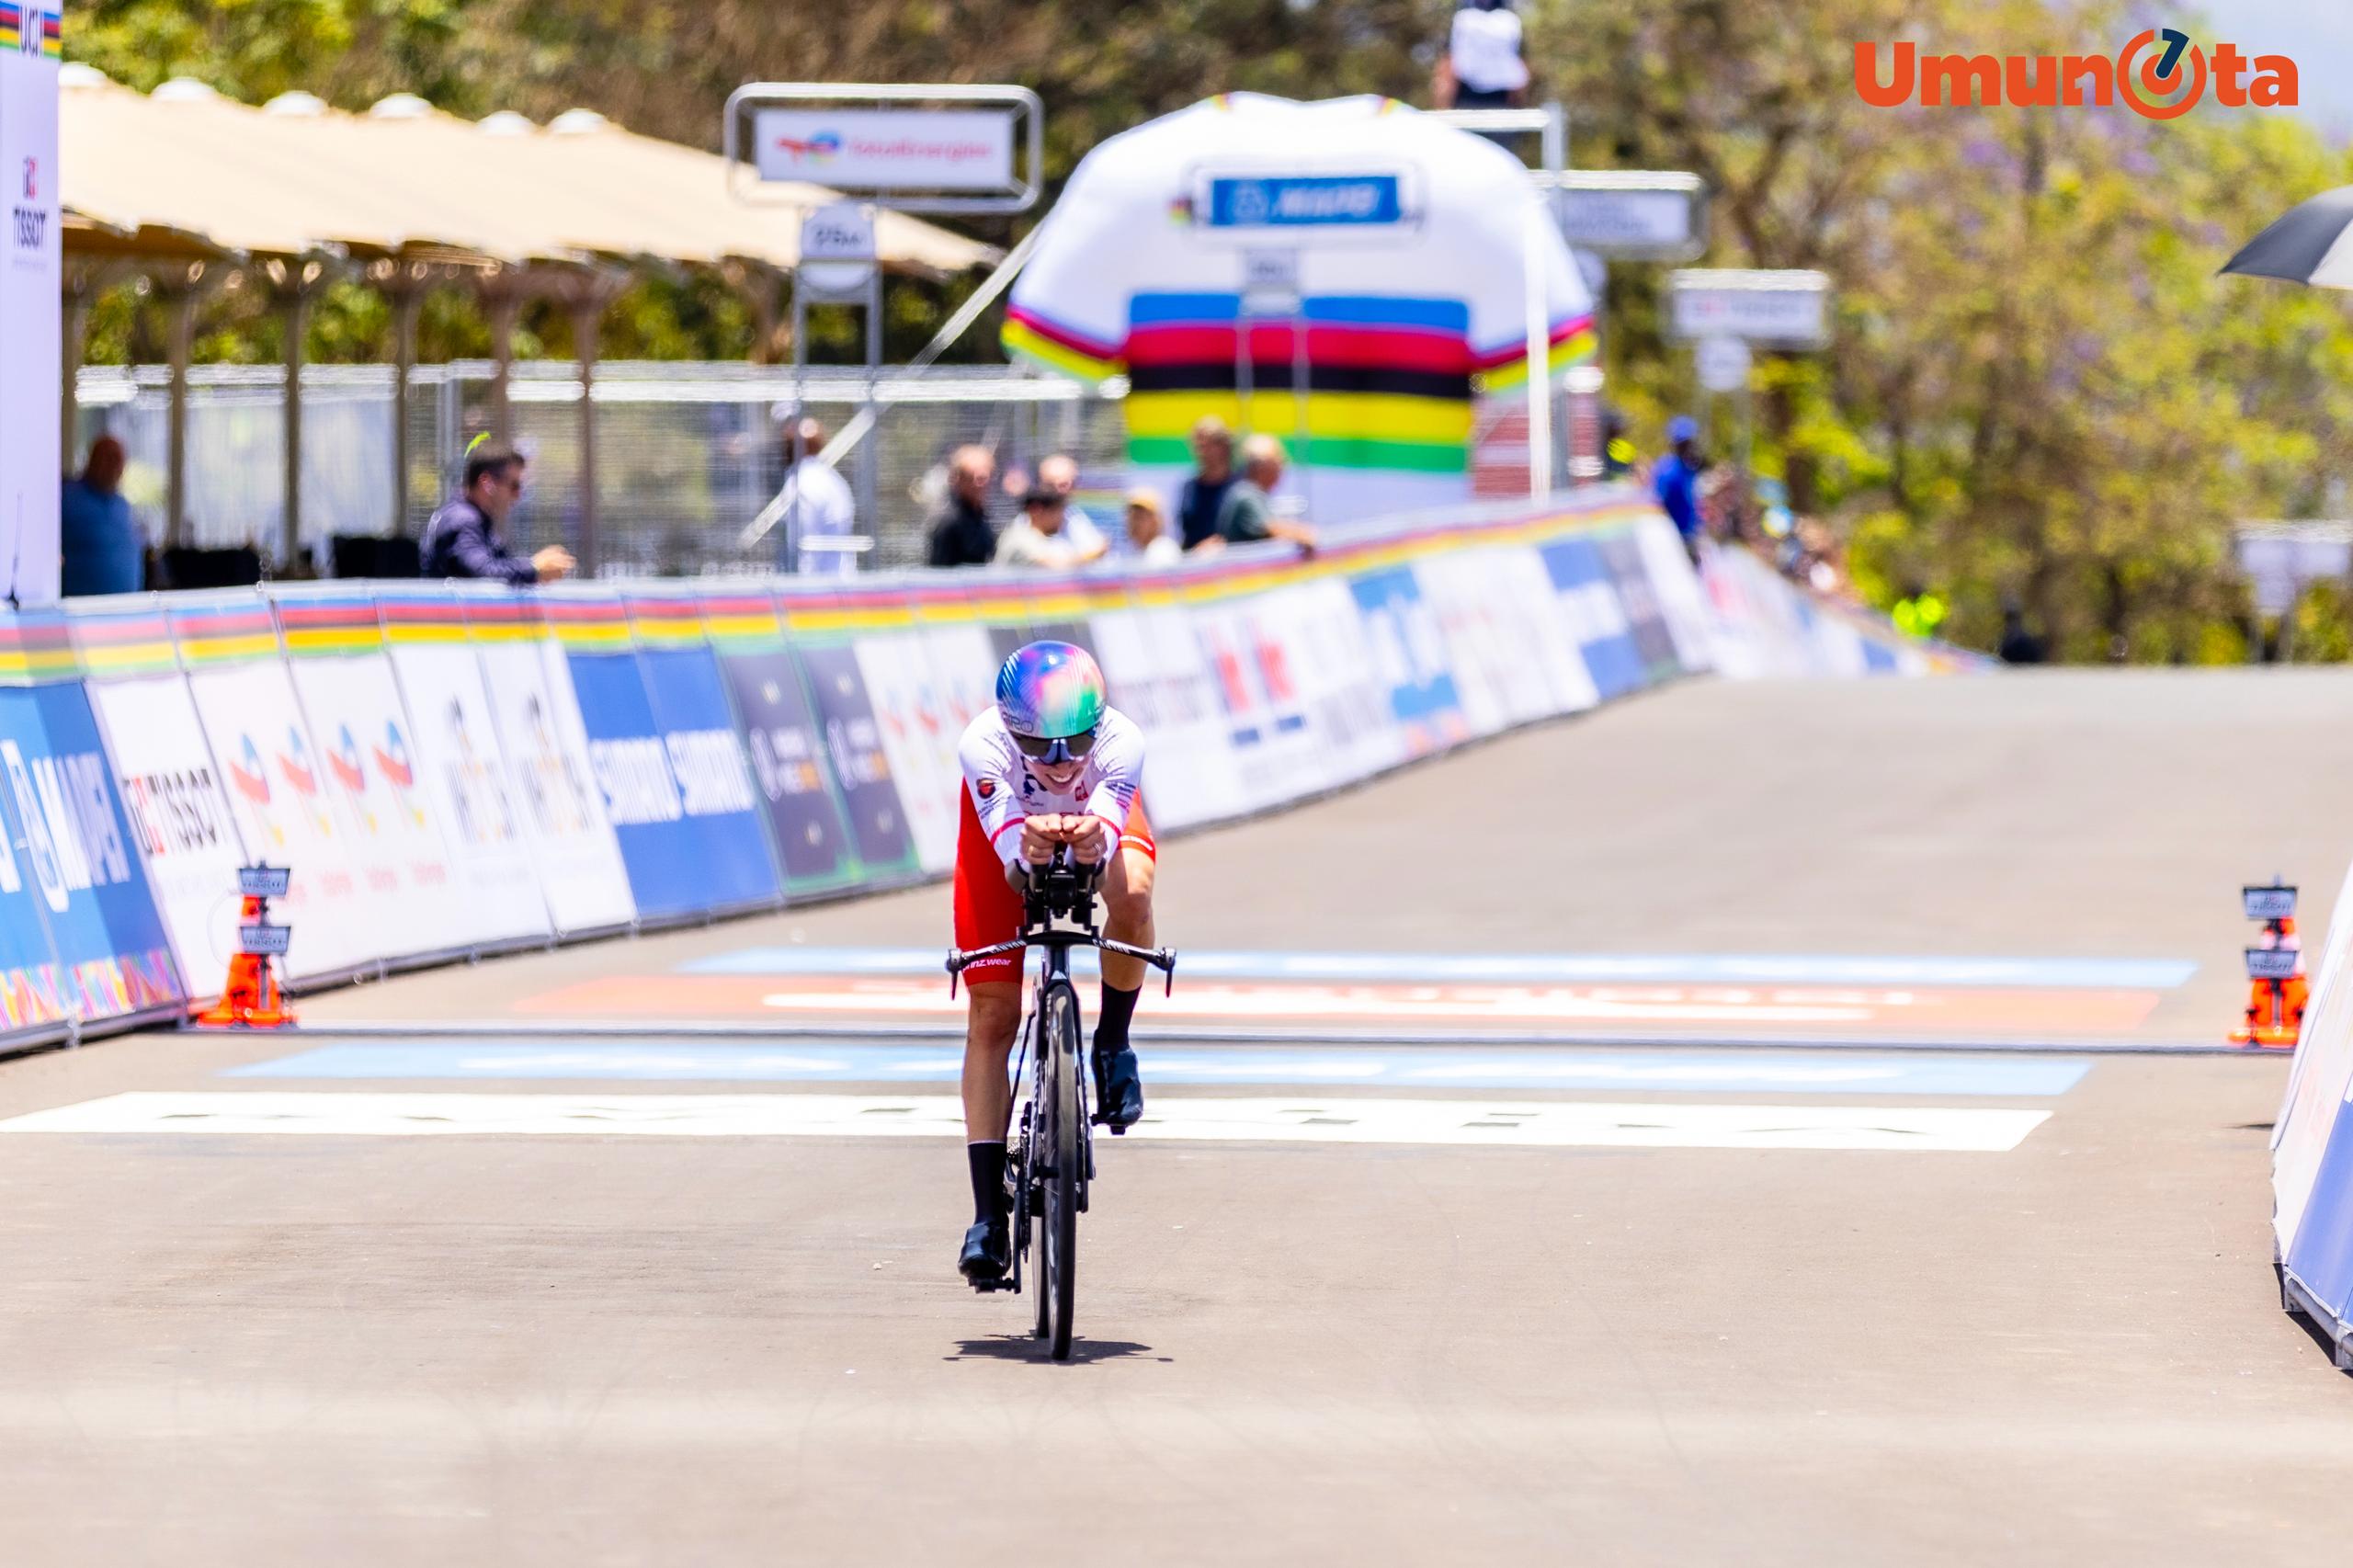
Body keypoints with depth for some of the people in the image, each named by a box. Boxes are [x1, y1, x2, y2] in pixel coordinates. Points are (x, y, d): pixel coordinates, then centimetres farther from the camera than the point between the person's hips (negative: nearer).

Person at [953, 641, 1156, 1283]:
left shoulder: (1119, 741, -38)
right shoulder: (984, 744, -39)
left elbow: (1109, 830, -49)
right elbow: (1011, 852, -48)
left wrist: (1093, 842, -72)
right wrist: (1030, 850, -71)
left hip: (1100, 816, 0)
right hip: (1006, 824, 0)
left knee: (1131, 898, -36)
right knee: (992, 1014, -8)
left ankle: (1112, 1047, -8)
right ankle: (989, 1213, -4)